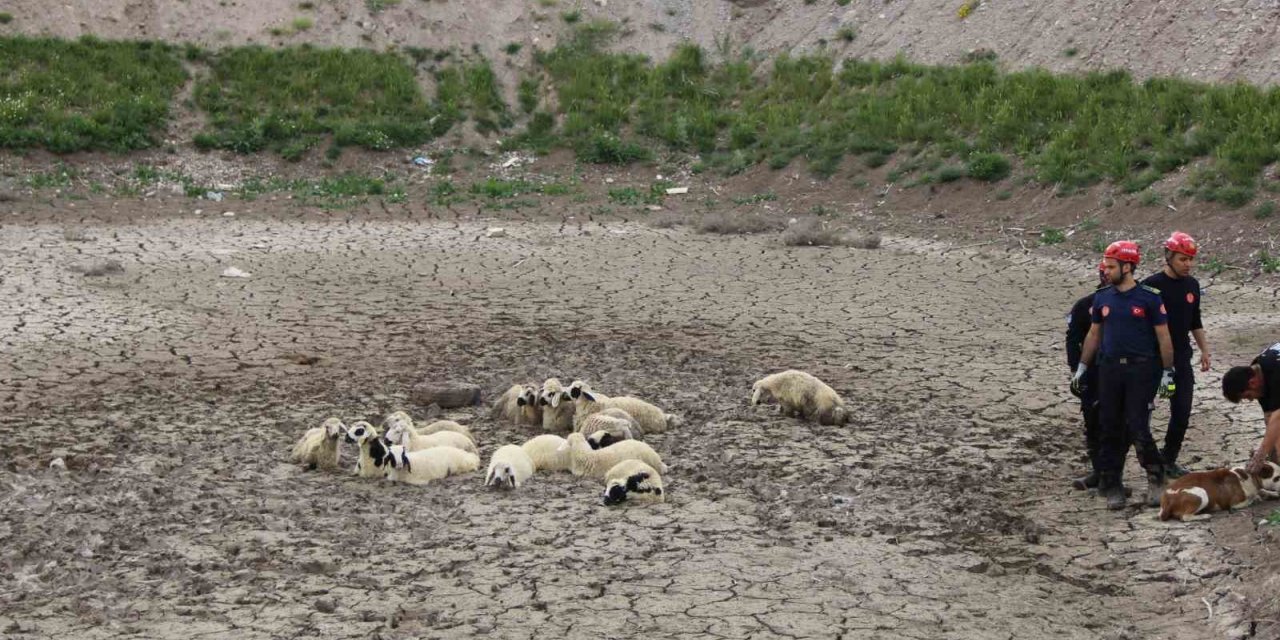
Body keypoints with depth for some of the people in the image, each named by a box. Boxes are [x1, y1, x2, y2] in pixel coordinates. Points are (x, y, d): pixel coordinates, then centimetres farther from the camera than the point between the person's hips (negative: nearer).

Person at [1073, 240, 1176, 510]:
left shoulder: (1149, 298, -3)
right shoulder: (1102, 298, 9)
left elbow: (1163, 337, 0)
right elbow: (1094, 334, 17)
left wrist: (1168, 373, -2)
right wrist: (1081, 368, 16)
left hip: (1141, 369, -4)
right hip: (1109, 369, 4)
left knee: (1138, 428, -8)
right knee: (1111, 430, 5)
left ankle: (1156, 477, 13)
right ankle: (1111, 486, 12)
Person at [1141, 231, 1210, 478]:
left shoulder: (1192, 285, 8)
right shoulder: (1152, 285, -11)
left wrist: (1204, 350, 17)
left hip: (1182, 359, 6)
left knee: (1182, 413, 6)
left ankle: (1169, 460, 19)